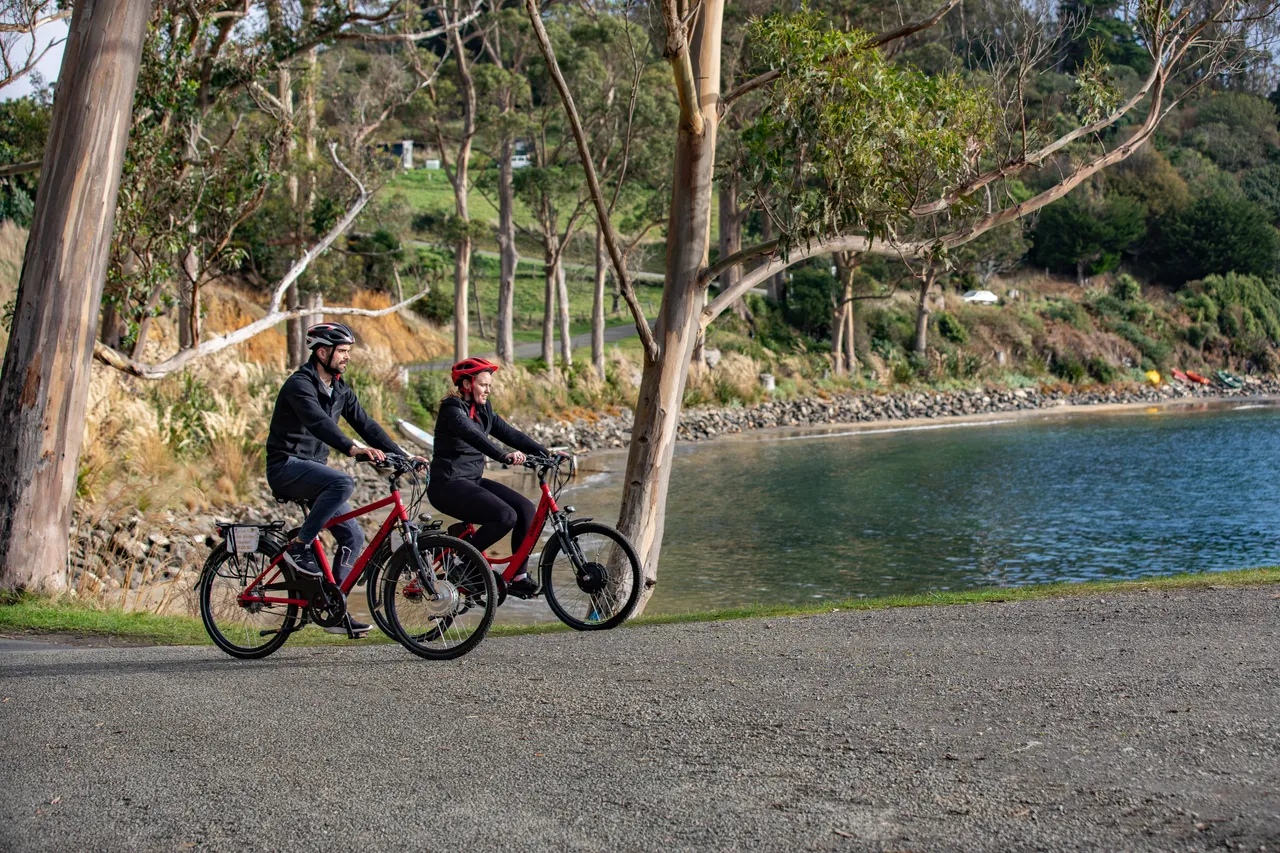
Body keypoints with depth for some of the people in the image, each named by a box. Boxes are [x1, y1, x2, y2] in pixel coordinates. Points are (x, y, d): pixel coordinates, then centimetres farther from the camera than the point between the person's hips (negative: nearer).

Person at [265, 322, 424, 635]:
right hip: (287, 467, -8)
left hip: (313, 468, 8)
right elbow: (318, 423, -33)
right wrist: (352, 448, -49)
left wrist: (401, 455, -5)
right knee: (343, 483, -35)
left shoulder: (340, 390, 10)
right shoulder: (299, 385, -16)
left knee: (352, 536, -1)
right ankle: (299, 547, -21)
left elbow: (365, 423, 6)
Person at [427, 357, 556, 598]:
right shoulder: (452, 410, -15)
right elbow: (473, 437, -33)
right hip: (448, 485, -9)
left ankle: (518, 577, 0)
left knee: (525, 508, -6)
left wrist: (545, 452, -6)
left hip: (473, 480, 9)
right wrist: (504, 456, -48)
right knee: (506, 516, -25)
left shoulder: (482, 409, 12)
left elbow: (509, 433, 6)